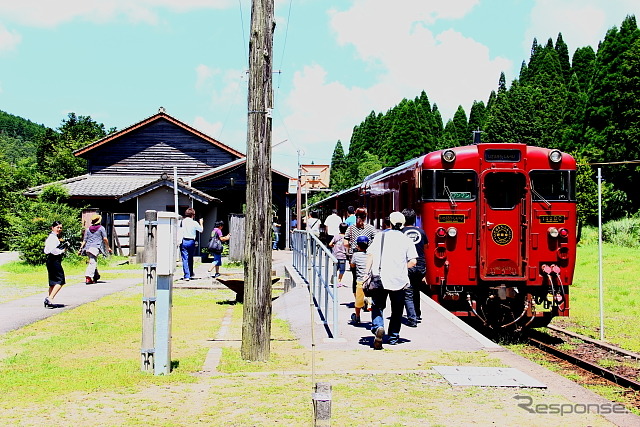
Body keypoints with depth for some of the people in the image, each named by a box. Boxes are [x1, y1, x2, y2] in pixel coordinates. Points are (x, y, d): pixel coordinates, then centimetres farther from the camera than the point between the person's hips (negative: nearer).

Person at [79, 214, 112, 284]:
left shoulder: (88, 229, 18)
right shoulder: (101, 228, 5)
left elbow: (84, 240, 13)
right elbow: (105, 239, 0)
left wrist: (81, 248, 15)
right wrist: (108, 248, 7)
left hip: (88, 248, 6)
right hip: (96, 247, -5)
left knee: (93, 262, 19)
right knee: (92, 263, -13)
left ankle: (96, 276, 23)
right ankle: (88, 277, -26)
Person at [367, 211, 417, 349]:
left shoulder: (381, 236, 4)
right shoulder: (406, 240, 2)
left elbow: (370, 255, -1)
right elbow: (412, 262, -4)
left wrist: (367, 273, 3)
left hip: (380, 279, 0)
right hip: (398, 280, 0)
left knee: (377, 306, 8)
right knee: (397, 310, 15)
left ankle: (378, 327, -19)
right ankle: (393, 337, 18)